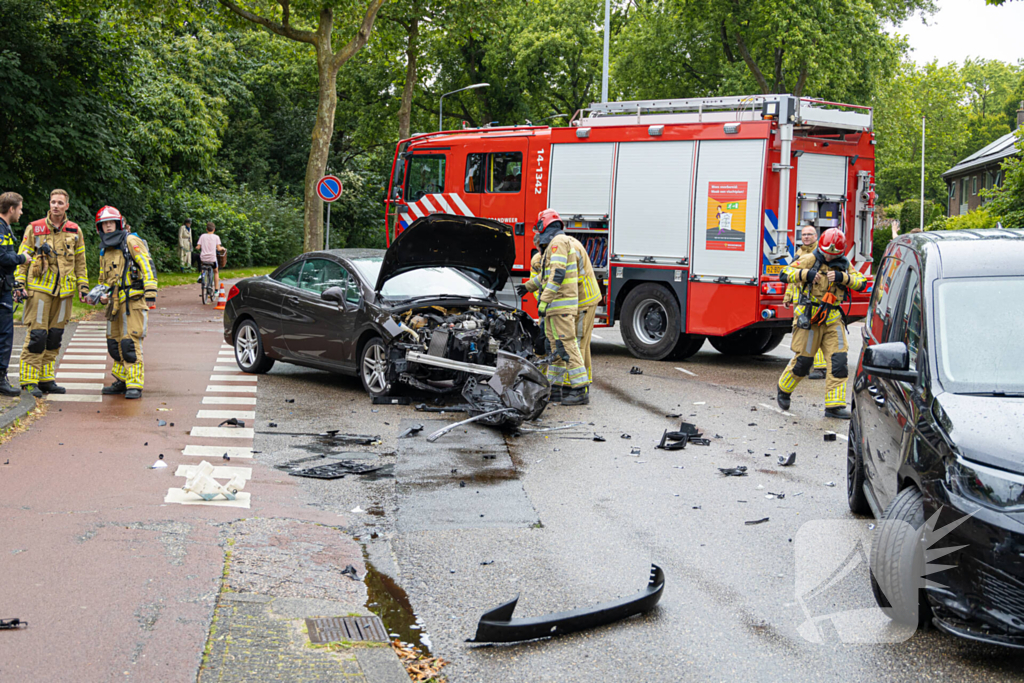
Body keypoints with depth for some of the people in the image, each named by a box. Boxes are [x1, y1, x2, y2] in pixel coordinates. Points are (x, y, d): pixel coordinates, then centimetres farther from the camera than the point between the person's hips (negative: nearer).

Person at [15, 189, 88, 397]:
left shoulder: (75, 231, 10)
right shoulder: (34, 229, 0)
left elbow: (80, 262, 16)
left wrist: (83, 287, 10)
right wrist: (19, 283, -6)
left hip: (64, 291, 4)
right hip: (39, 288, -4)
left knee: (54, 337, 8)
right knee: (36, 335, -8)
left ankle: (46, 378, 16)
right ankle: (29, 380, -3)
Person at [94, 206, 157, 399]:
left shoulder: (131, 241, -4)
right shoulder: (104, 251, 20)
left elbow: (147, 267, -12)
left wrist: (150, 294, -19)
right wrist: (102, 294, 9)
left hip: (134, 300, -8)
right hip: (116, 302, 8)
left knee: (130, 343, -13)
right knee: (115, 342, 10)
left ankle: (135, 385, -11)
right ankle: (122, 381, 22)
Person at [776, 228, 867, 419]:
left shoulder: (844, 265, 9)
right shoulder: (810, 259, -3)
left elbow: (861, 283, 0)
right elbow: (786, 273, -9)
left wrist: (843, 277, -16)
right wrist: (805, 274, -25)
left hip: (832, 319, 4)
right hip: (809, 317, -4)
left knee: (838, 361, -7)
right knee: (803, 360, 2)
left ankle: (834, 405, -5)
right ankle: (784, 389, 28)